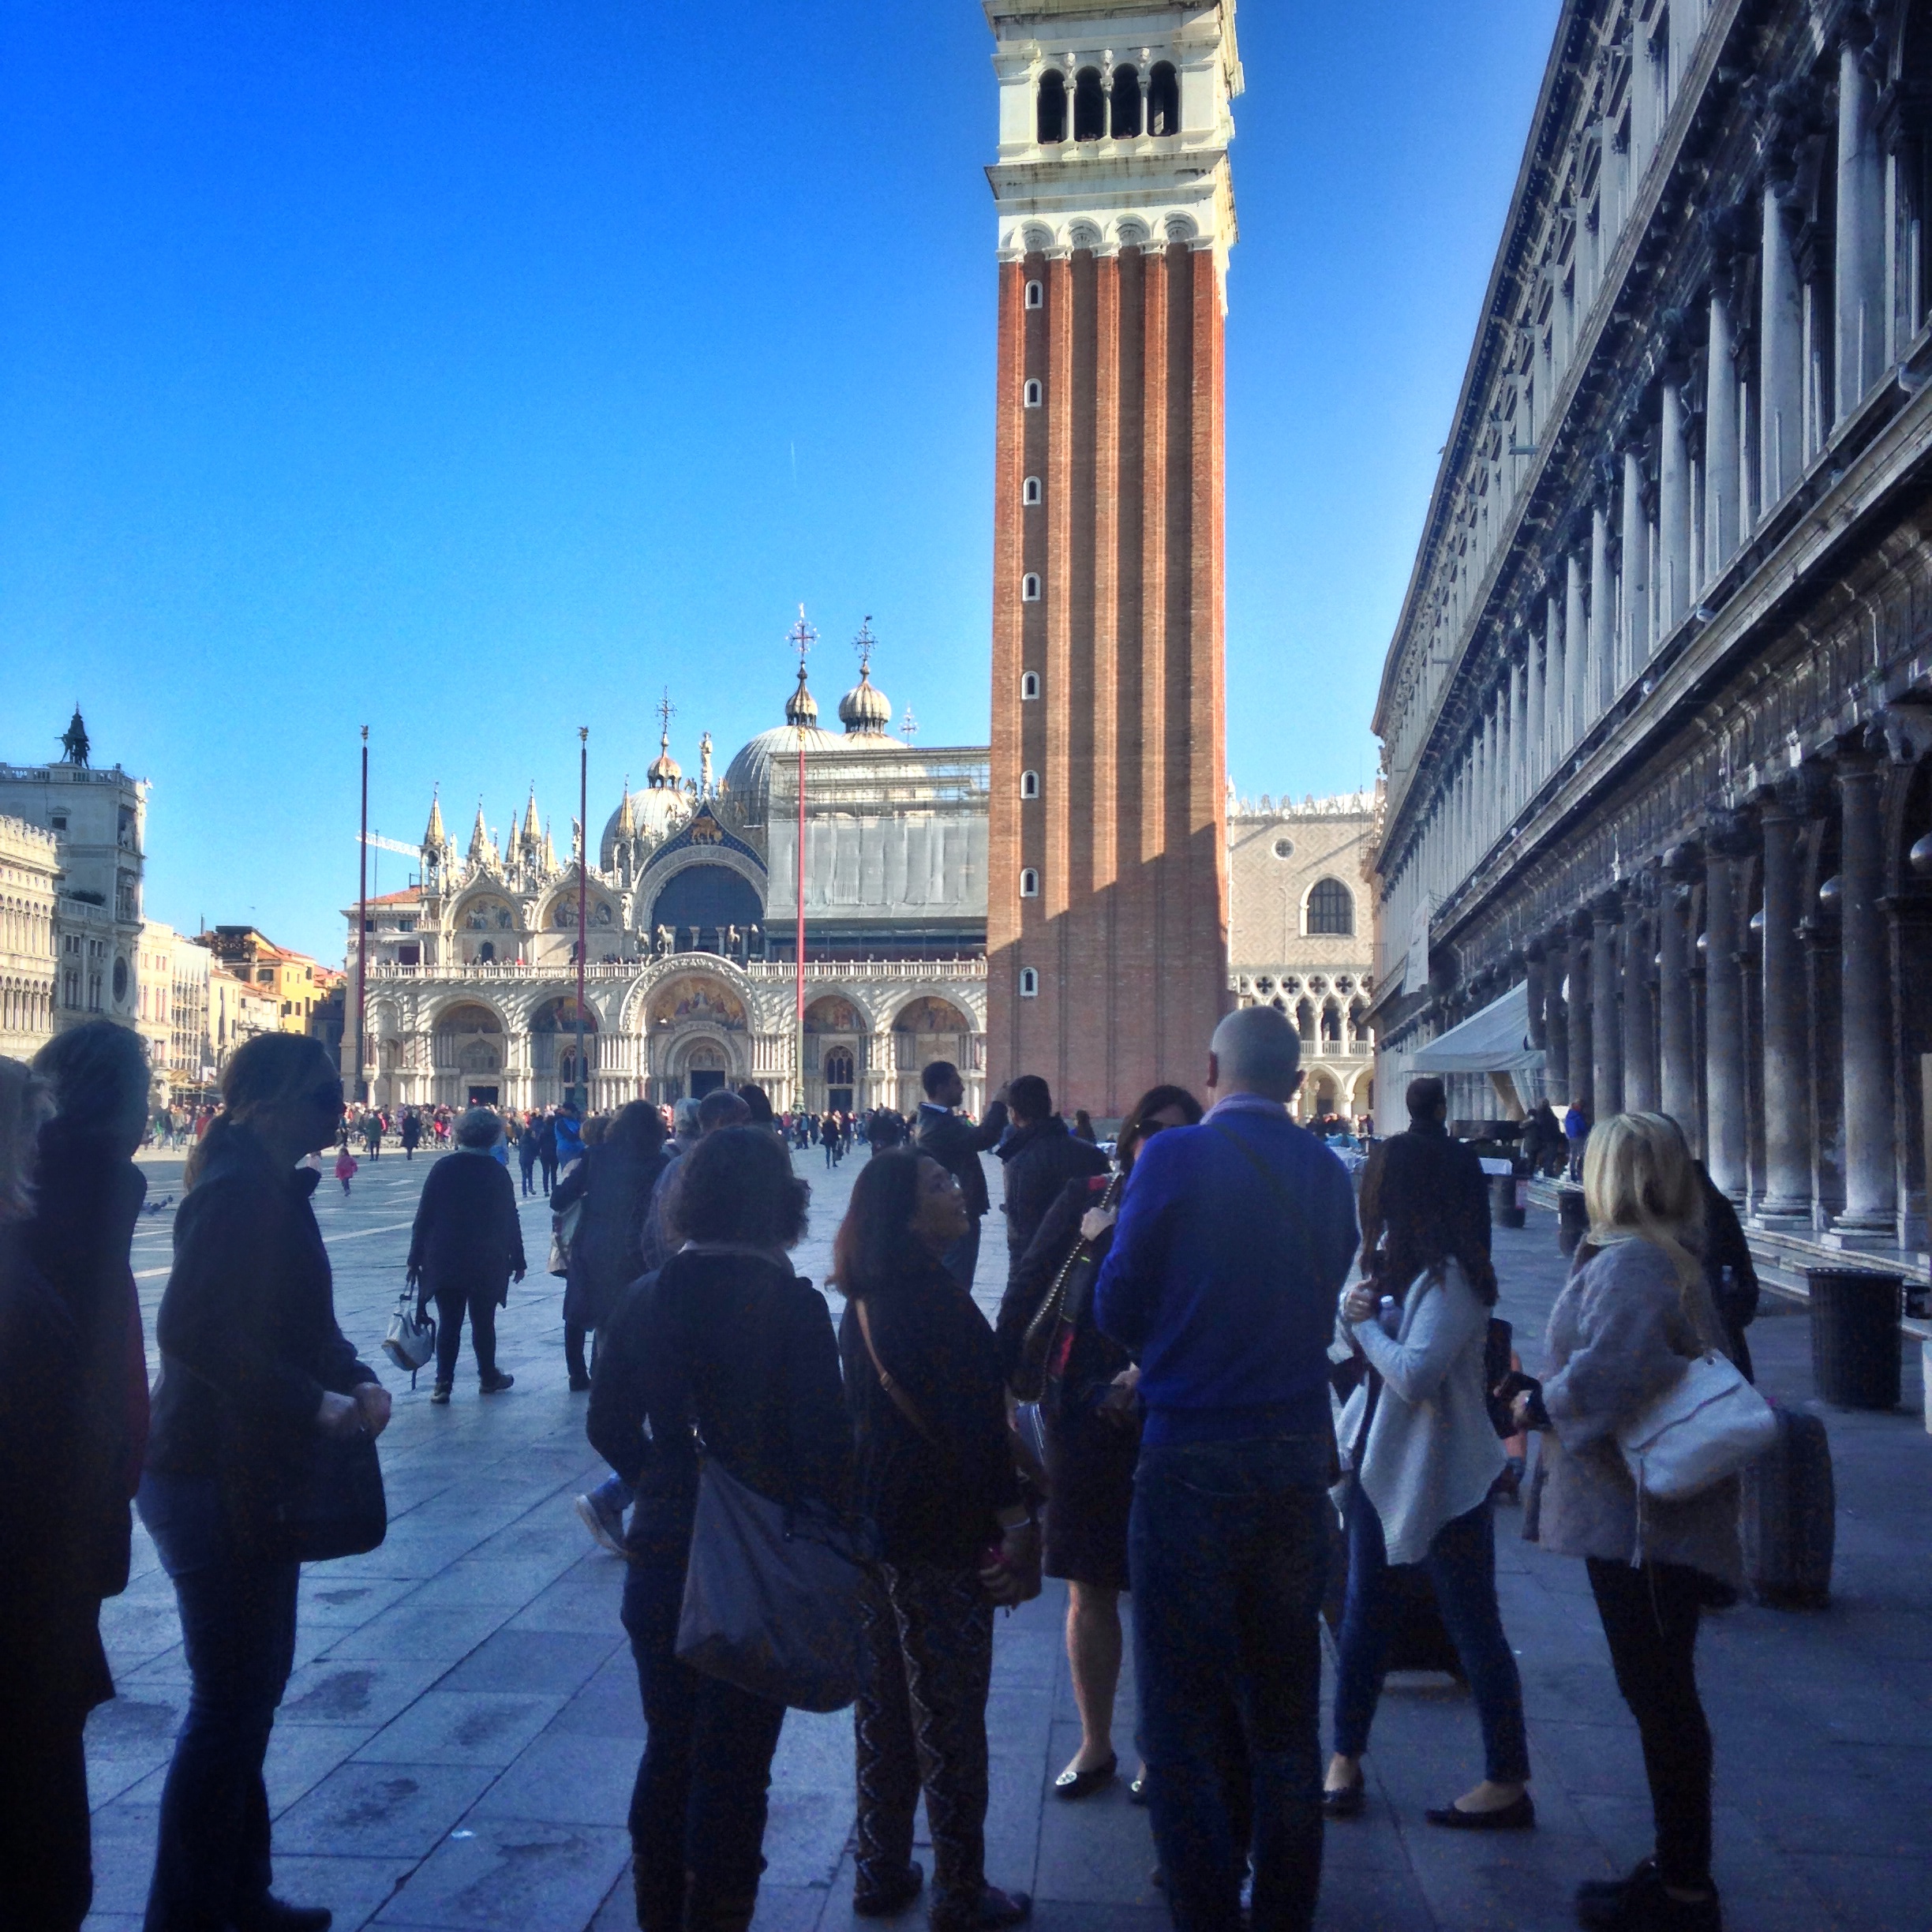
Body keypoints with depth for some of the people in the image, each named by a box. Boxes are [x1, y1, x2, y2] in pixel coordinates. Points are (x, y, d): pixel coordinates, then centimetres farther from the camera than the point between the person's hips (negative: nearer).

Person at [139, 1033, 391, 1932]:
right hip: (217, 1479, -10)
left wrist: (355, 1379, -1)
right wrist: (314, 1401, -25)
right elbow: (193, 1331, -29)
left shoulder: (269, 1190, 12)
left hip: (251, 1475, 10)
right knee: (229, 1705, 0)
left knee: (251, 1691, 18)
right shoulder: (237, 1192, -19)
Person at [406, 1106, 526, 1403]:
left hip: (445, 1262, 1)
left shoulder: (443, 1168, -4)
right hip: (487, 1264, 0)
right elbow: (511, 1220, -1)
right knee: (483, 1322, 10)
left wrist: (415, 1257, 2)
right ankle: (488, 1378, 22)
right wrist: (517, 1260, 8)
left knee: (448, 1323, 5)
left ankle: (443, 1384, 2)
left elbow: (423, 1216, -4)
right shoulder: (497, 1173, -4)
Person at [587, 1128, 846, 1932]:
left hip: (661, 1559, 5)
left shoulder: (645, 1298, -4)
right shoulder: (793, 1306, -18)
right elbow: (826, 1445, -18)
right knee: (733, 1765, 10)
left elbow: (610, 1427, 4)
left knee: (668, 1747, 22)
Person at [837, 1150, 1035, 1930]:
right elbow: (974, 1416, -23)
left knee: (882, 1703, 18)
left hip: (871, 1521, 8)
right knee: (949, 1716, 4)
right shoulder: (933, 1295, -20)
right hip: (940, 1532, -8)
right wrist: (1017, 1523, -19)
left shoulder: (863, 1301, 5)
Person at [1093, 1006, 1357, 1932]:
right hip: (1298, 1455, 5)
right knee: (1284, 1698, 18)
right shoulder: (1327, 1172, 1)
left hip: (1191, 1456, -5)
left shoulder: (1172, 1159, -12)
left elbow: (1117, 1308, -8)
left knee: (1186, 1698, 7)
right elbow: (1326, 1304, 8)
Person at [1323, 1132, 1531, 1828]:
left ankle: (1508, 1783, 13)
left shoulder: (1450, 1277, -20)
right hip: (1381, 1457, 9)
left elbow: (1416, 1375, -27)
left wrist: (1365, 1323, -14)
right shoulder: (1397, 1262, 8)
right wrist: (1355, 1315, -9)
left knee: (1472, 1624, 2)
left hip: (1444, 1471, -9)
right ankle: (1346, 1756, 25)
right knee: (1365, 1610, 13)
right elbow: (1364, 1352, 12)